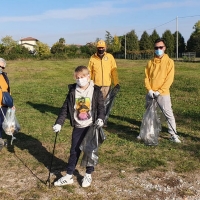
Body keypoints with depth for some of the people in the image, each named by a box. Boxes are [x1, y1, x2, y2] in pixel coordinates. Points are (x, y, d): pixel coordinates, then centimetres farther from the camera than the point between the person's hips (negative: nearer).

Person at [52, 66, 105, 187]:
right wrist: (59, 123, -8)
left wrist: (100, 118, -24)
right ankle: (69, 176, 18)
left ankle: (88, 175, 25)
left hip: (92, 127, -2)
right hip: (78, 127, 2)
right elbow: (65, 108, 0)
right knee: (74, 151, 8)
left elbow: (101, 107, -5)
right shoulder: (72, 92, 0)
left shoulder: (96, 91, -6)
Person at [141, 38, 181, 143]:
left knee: (169, 114, -3)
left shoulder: (169, 62, -3)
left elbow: (169, 79, -9)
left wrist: (159, 91, -15)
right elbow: (147, 77, 6)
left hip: (163, 94, -4)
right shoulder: (150, 62, 7)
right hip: (150, 93, 4)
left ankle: (173, 135, 5)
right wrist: (149, 90, -9)